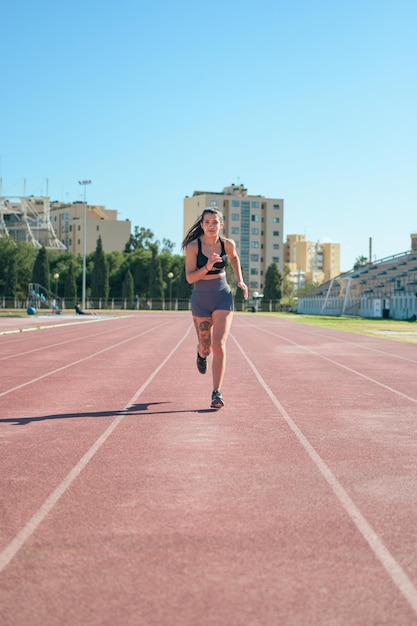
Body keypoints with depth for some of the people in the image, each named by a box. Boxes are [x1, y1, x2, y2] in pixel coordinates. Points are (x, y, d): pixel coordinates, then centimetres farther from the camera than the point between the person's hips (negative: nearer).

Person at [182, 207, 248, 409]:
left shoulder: (228, 244, -3)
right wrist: (207, 266, -30)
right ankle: (201, 353, 54)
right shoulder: (193, 246, -11)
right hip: (200, 299, 0)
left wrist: (240, 280, 10)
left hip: (223, 298, 0)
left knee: (219, 345, -14)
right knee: (206, 346, 14)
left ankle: (217, 393, -10)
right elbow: (189, 278, -14)